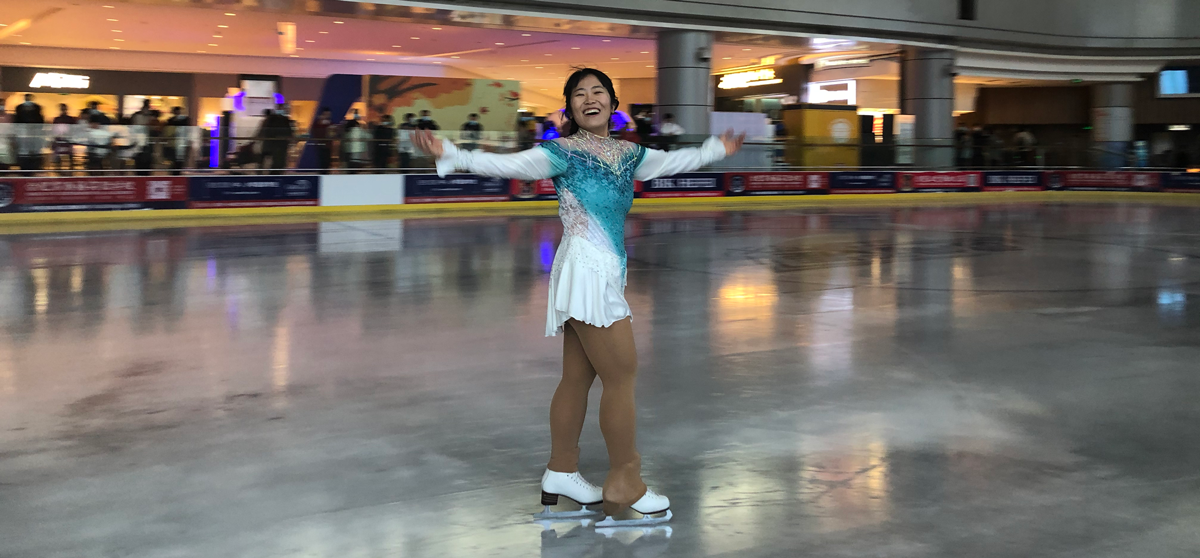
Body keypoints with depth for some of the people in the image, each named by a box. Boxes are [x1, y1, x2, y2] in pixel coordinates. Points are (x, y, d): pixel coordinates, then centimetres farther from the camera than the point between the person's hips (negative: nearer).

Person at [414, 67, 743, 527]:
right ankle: (624, 486, 4)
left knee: (578, 377, 14)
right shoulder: (562, 153, -7)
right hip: (585, 270, -8)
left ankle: (561, 473, 24)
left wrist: (716, 150, 44)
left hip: (605, 273, 8)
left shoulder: (628, 154, 14)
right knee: (622, 375, -5)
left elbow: (672, 161, 31)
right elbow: (507, 164, -17)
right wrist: (450, 156, -29)